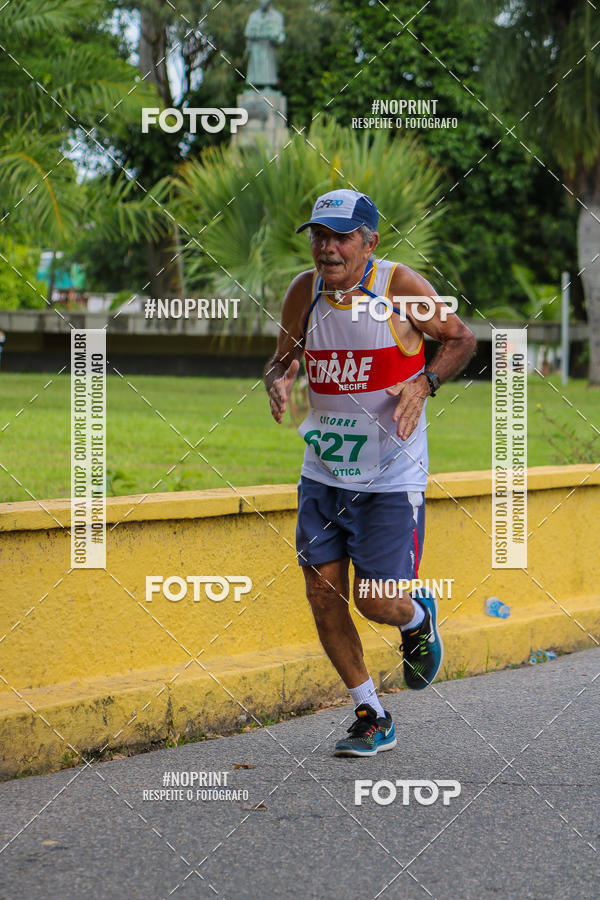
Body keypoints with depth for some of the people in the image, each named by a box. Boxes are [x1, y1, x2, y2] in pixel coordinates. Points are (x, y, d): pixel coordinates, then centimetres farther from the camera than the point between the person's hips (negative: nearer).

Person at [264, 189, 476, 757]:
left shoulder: (400, 286, -13)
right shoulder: (305, 291, -3)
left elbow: (461, 339, 0)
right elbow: (283, 357, 11)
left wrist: (425, 382, -17)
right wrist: (278, 380, -13)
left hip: (391, 480, -4)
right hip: (323, 475, 4)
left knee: (375, 601, -7)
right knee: (322, 598, 1)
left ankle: (418, 620, 32)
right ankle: (371, 719, 18)